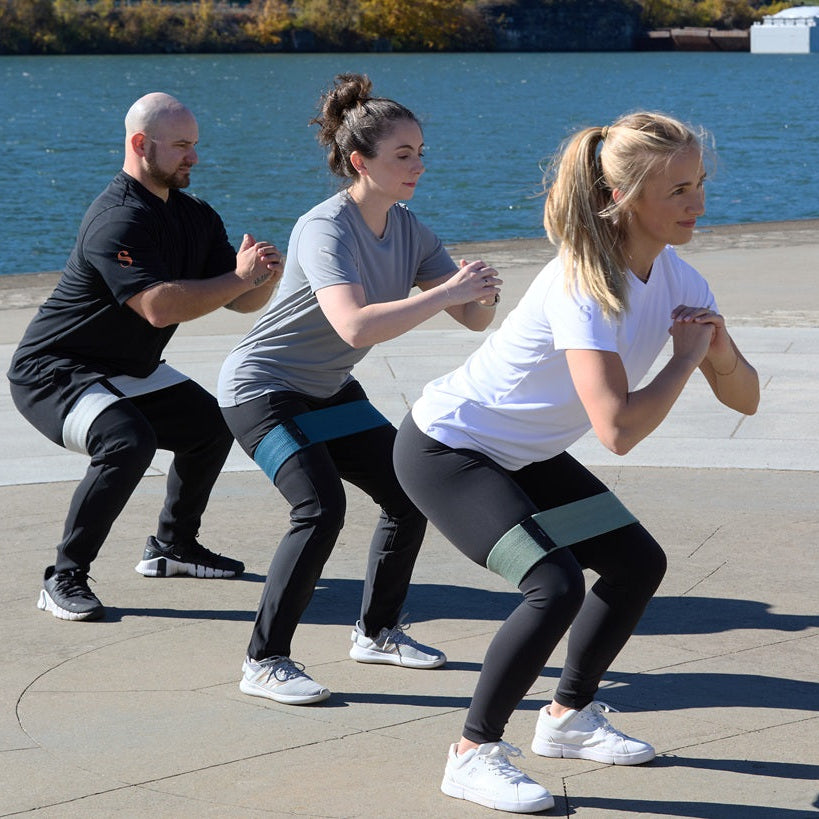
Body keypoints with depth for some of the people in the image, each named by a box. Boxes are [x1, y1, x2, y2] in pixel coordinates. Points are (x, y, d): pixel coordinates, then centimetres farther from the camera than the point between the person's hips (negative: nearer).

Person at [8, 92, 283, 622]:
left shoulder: (195, 217, 3)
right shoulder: (118, 220, -26)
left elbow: (241, 302, 2)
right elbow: (159, 307, -37)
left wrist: (266, 277, -20)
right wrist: (238, 278, -33)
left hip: (128, 372, 10)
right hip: (52, 374, -10)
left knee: (212, 424, 16)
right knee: (127, 441, -32)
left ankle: (172, 547, 33)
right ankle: (64, 579, -21)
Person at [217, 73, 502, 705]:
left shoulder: (407, 227, -3)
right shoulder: (326, 230, -28)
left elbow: (474, 319, -4)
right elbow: (356, 326, -45)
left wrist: (481, 294, -28)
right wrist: (446, 292, -43)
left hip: (328, 391, 8)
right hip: (262, 388, -8)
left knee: (409, 492, 5)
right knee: (321, 507, -24)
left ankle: (378, 631, 23)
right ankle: (265, 663, -14)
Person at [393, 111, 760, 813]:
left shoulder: (676, 278, -7)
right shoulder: (584, 287, -32)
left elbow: (744, 398, -2)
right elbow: (619, 429, -40)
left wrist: (720, 349, -23)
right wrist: (686, 356, -26)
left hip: (524, 457, 9)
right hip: (444, 451, -9)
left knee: (639, 564, 9)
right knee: (555, 586, -23)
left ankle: (569, 716, 28)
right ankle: (474, 754, -7)